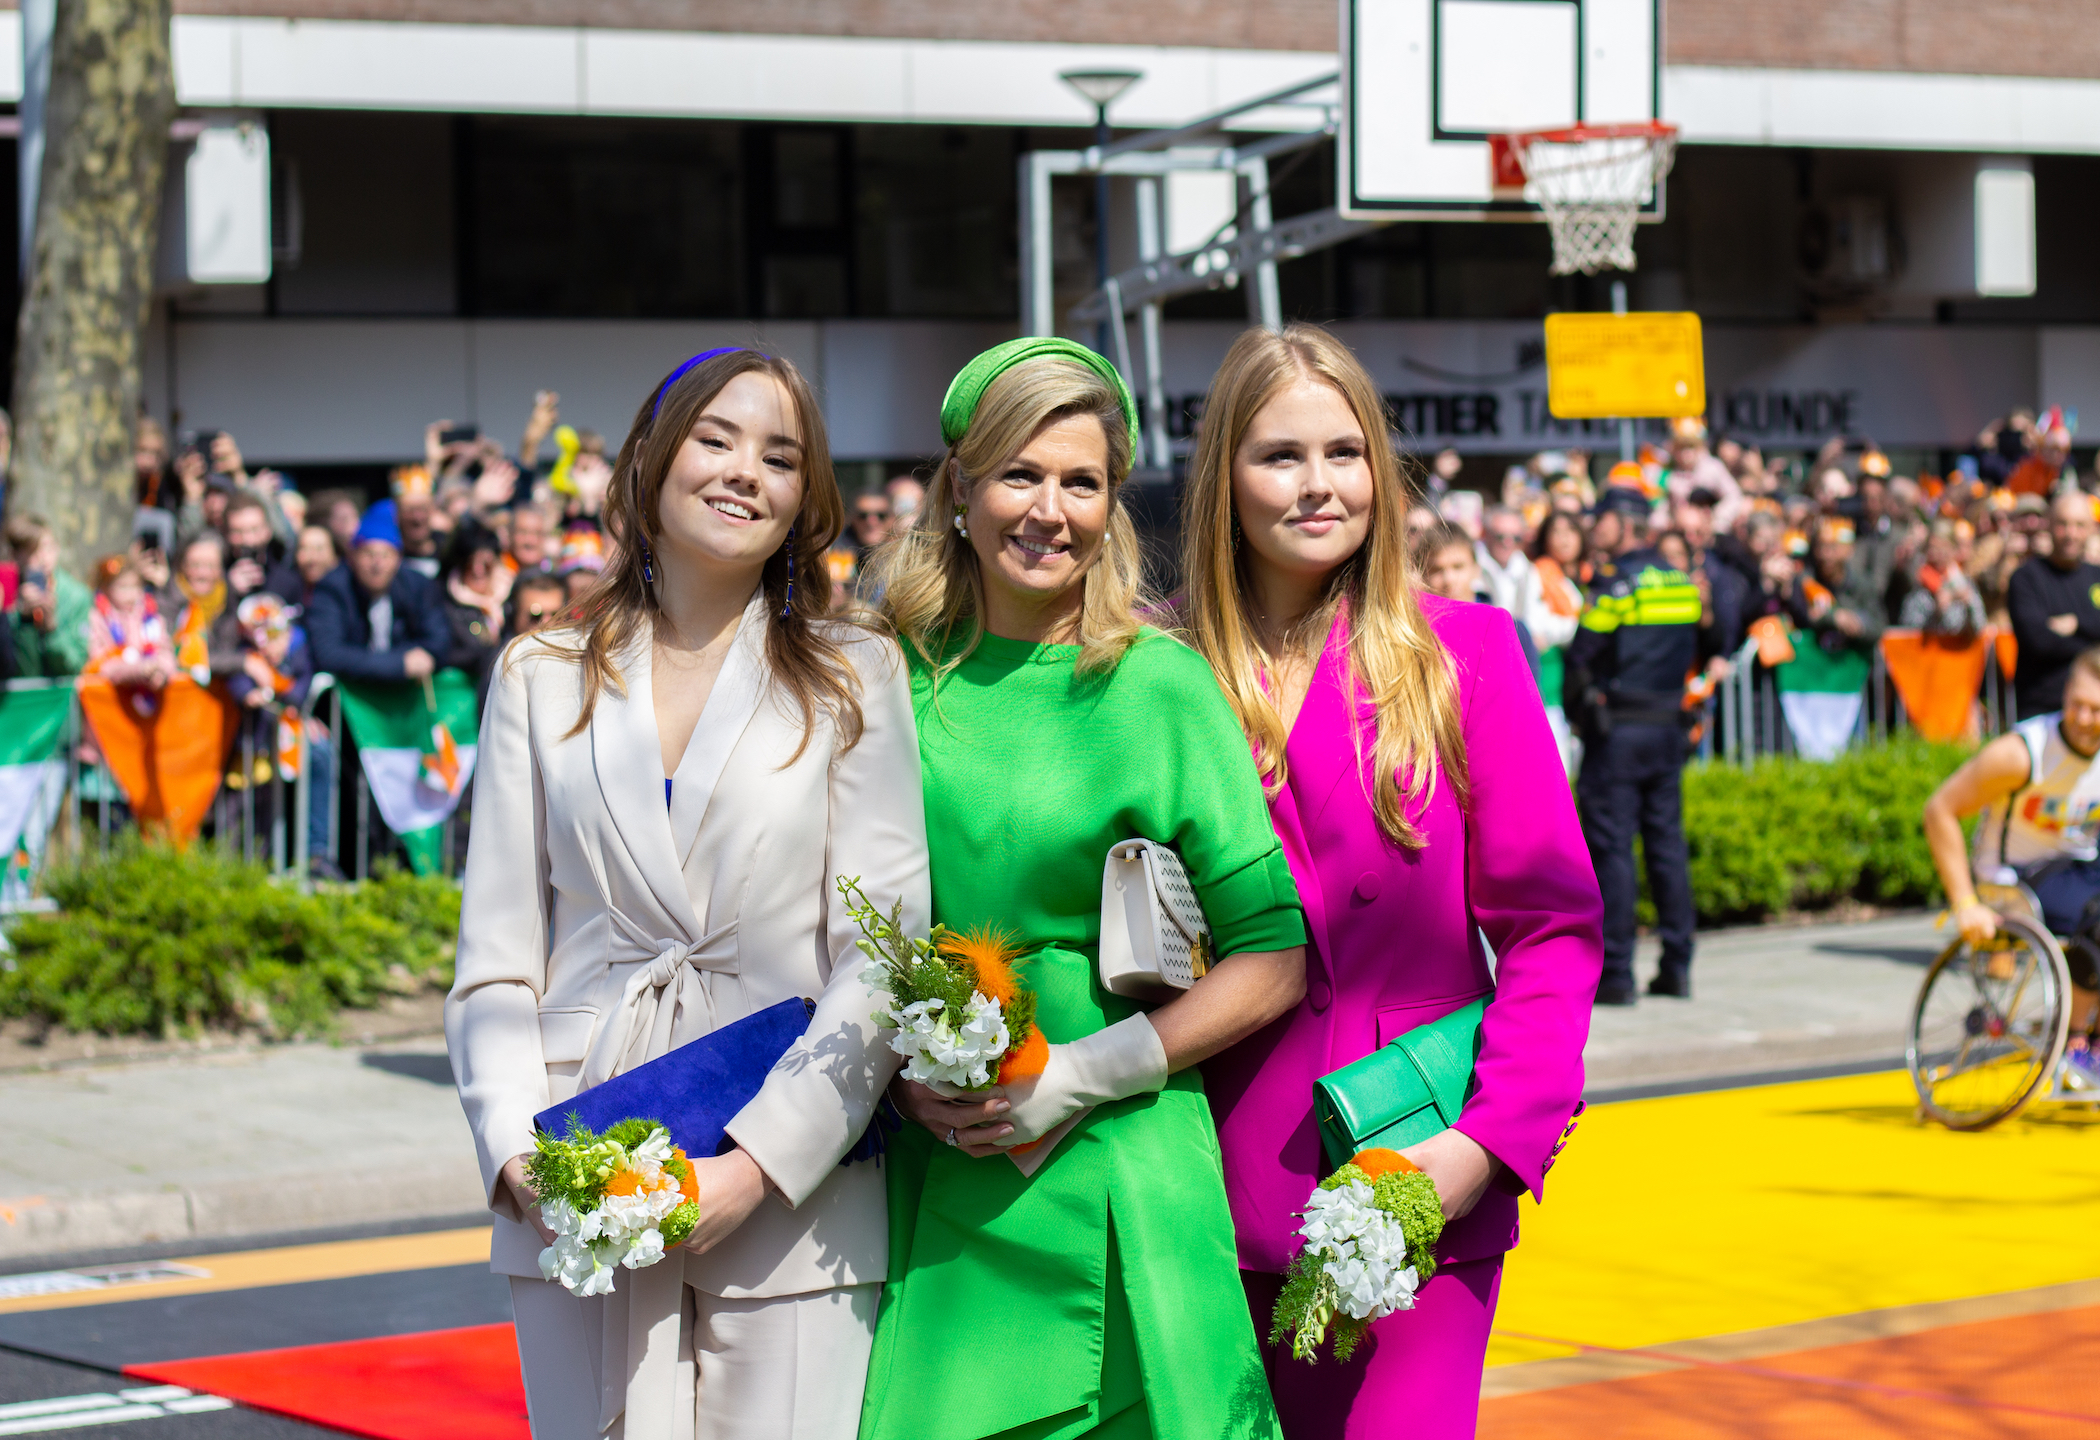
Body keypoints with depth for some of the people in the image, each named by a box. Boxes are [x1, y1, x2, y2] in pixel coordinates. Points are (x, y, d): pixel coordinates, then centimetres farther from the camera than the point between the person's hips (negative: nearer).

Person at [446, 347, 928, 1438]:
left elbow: (885, 960, -2)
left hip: (791, 1202, -1)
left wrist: (756, 1165, -13)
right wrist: (519, 1157, -8)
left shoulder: (854, 680, 6)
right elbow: (495, 962, 8)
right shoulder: (541, 679, 11)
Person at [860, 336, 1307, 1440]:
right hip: (930, 1185, 2)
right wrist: (901, 1071, -4)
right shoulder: (899, 676, 4)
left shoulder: (1162, 685, -4)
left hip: (1115, 1176, -2)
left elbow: (1273, 959, -4)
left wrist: (1085, 1075, -11)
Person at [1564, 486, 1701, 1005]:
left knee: (1612, 846, -4)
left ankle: (1615, 972, -5)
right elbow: (1690, 654, 15)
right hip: (1669, 728, 7)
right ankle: (1677, 966, 10)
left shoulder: (1616, 582, -11)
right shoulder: (1683, 583, 9)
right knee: (1667, 843, 10)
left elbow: (1581, 655, -10)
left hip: (1616, 729, -6)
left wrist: (1577, 710, 5)